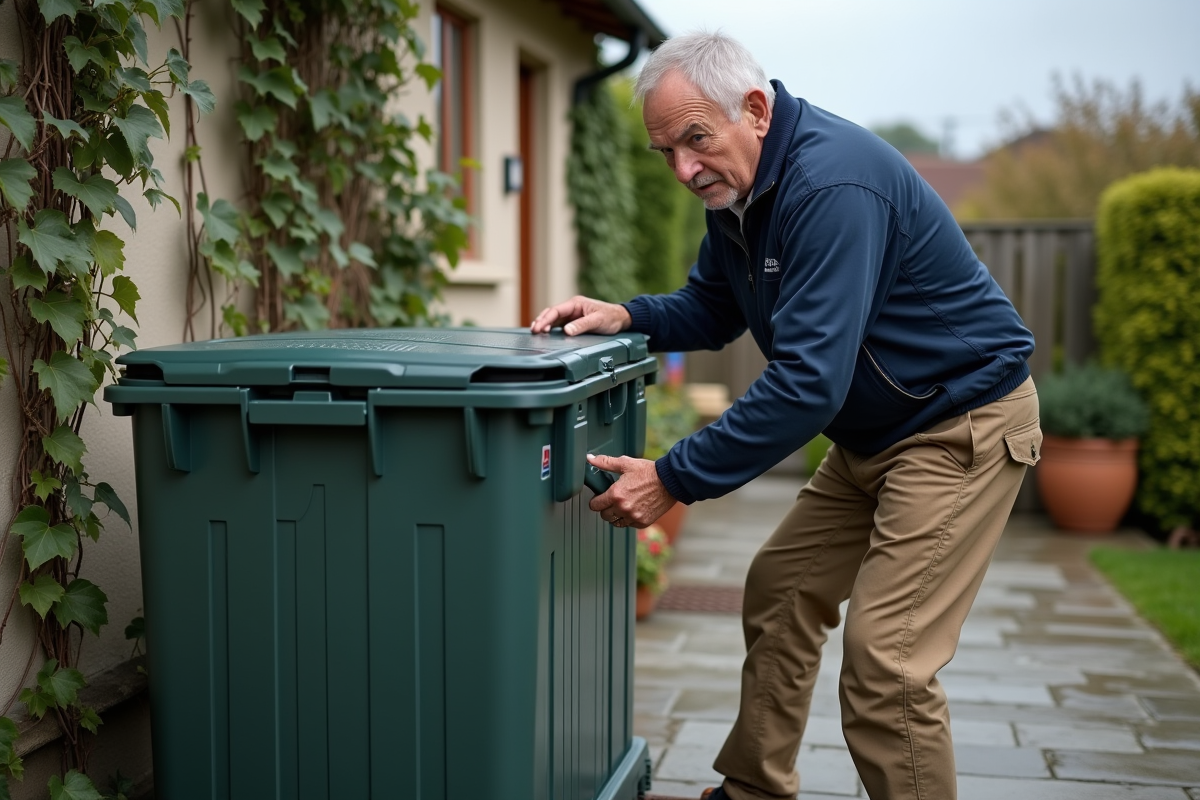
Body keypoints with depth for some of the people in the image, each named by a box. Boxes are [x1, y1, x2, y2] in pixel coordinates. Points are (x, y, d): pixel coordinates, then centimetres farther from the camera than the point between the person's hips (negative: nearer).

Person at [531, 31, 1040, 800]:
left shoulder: (832, 182, -29)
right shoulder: (735, 185, 2)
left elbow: (809, 381, -33)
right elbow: (712, 310, 15)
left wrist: (674, 479, -31)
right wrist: (628, 316, -6)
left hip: (964, 422, -10)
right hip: (872, 432, 10)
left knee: (883, 656, -15)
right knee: (780, 591, 13)